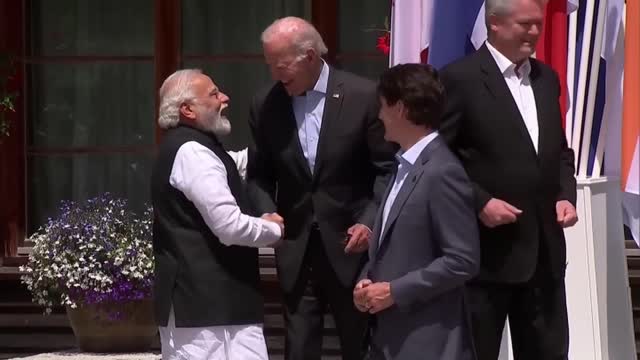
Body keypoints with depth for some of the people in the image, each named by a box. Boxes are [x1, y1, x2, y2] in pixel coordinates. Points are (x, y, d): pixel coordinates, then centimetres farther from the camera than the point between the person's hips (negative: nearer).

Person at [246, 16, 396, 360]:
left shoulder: (364, 95, -8)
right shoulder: (265, 104, 1)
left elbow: (387, 169, -4)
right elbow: (259, 173, 9)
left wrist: (370, 221, -16)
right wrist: (267, 215, -8)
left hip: (350, 244, -2)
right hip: (295, 247, 2)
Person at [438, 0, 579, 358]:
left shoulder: (546, 78, 12)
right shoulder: (460, 77, -9)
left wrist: (566, 195, 3)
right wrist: (480, 202, -18)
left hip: (544, 247, 6)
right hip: (486, 248, -6)